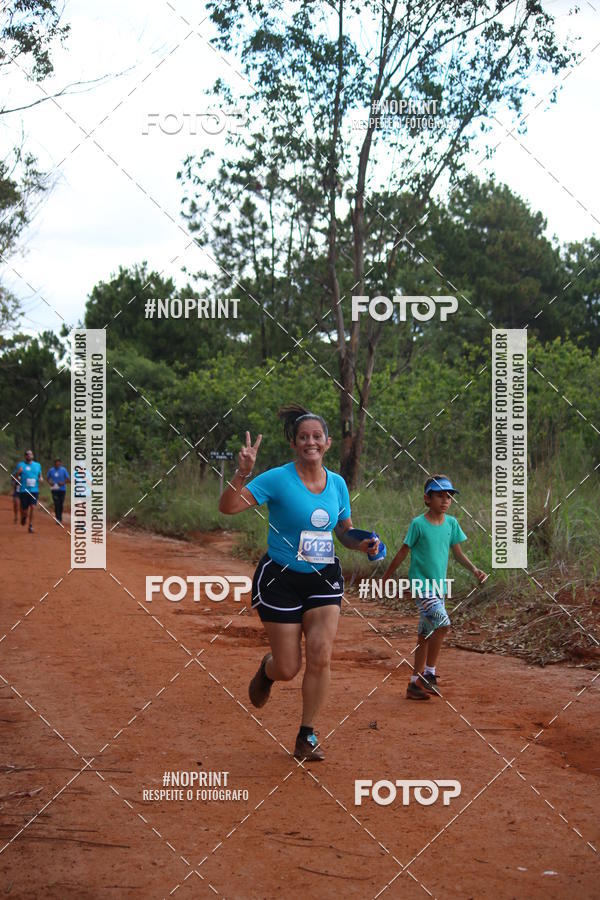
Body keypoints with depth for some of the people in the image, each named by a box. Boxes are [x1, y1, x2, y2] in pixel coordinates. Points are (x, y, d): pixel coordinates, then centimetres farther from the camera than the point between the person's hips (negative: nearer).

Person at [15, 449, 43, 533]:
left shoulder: (37, 465, 12)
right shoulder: (20, 464, 3)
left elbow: (40, 475, 22)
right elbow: (16, 477, 0)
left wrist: (41, 479, -2)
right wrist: (18, 472, -22)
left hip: (34, 490, 1)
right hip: (24, 490, -1)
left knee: (32, 507, -15)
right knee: (24, 510, 1)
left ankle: (31, 525, -7)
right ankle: (23, 516, 37)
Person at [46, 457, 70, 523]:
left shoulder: (63, 470, 0)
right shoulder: (51, 470, 5)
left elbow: (68, 479, 0)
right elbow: (47, 478, 17)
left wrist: (63, 483, -16)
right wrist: (50, 482, -4)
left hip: (62, 490, 0)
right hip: (54, 490, 0)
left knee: (61, 504, 5)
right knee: (56, 504, -10)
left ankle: (59, 517, 22)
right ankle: (58, 518, -12)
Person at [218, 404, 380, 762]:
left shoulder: (338, 484, 4)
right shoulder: (278, 479, -12)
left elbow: (345, 531, 17)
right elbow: (228, 506, -18)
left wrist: (362, 544, -3)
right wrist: (243, 473, -33)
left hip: (324, 579, 3)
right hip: (281, 579, -3)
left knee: (320, 657, -10)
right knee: (287, 669, 0)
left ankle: (308, 735, 8)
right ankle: (266, 669, 39)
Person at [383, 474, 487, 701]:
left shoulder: (451, 523, 5)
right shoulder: (418, 524, -10)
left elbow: (457, 553, 12)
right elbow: (402, 553, -4)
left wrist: (474, 569, -3)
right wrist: (385, 579, 1)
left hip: (439, 586, 6)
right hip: (421, 584, -6)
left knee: (425, 635, 11)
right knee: (442, 623, -21)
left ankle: (416, 682, 20)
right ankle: (429, 673, -9)